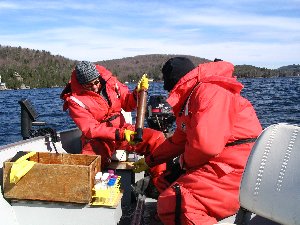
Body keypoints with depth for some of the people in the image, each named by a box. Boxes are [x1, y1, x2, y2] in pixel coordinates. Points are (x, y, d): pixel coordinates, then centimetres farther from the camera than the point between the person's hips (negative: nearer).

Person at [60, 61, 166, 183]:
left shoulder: (109, 81, 0)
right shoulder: (75, 100, -10)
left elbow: (127, 105, 11)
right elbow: (90, 129, -17)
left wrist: (137, 93, -11)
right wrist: (120, 134, -28)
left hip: (122, 130, 4)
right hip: (98, 140, -4)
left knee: (157, 137, -15)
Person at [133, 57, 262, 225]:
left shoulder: (211, 90, -16)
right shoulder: (192, 96, 19)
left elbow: (205, 144, -29)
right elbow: (178, 141, 30)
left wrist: (186, 161, -6)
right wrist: (149, 161, 38)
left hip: (236, 171, -11)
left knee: (171, 204, -26)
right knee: (165, 181, 20)